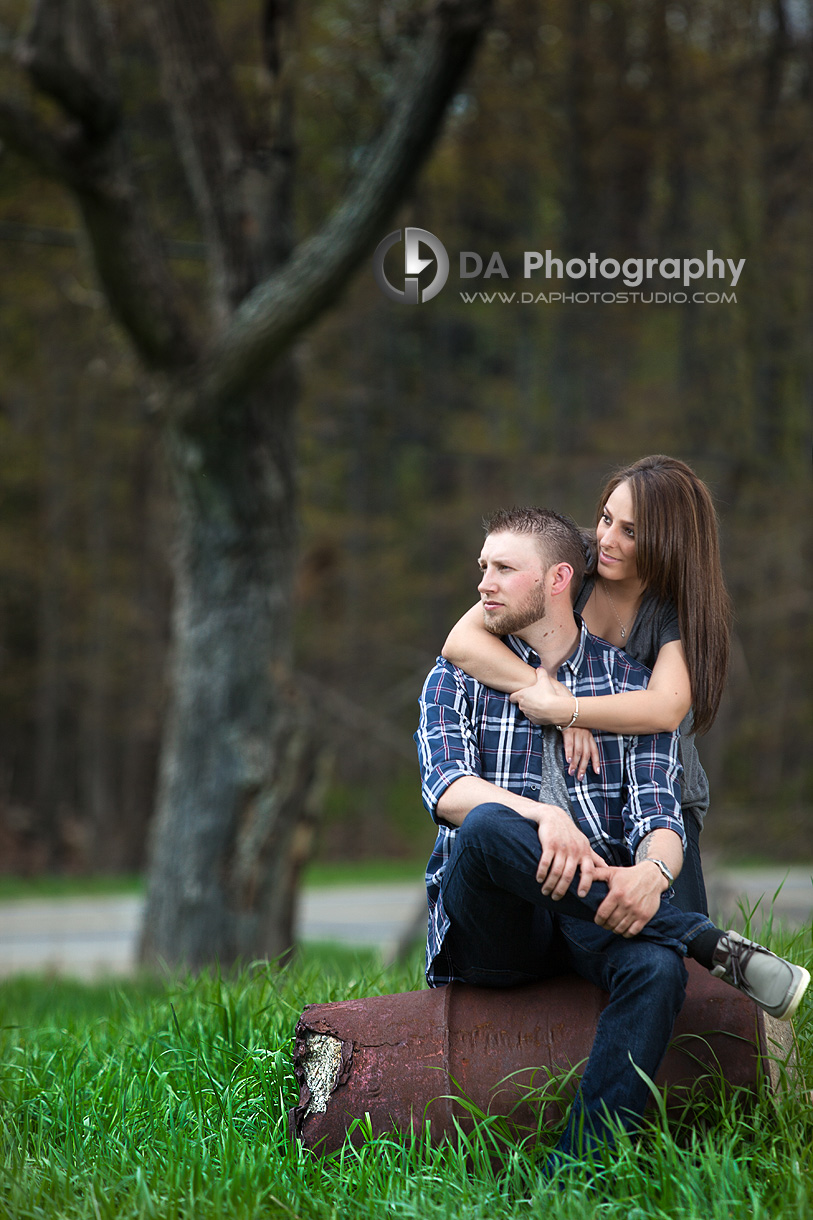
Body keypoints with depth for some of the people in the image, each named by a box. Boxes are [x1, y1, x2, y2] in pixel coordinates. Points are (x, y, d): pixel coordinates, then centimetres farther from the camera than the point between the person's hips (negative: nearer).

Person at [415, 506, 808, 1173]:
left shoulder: (632, 682, 12)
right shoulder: (459, 677, 12)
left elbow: (658, 813, -1)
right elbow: (445, 786, -8)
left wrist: (652, 872, -28)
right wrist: (543, 816, -30)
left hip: (597, 908, 1)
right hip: (493, 923, 0)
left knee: (656, 968, -35)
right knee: (487, 825, -35)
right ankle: (708, 942, -31)